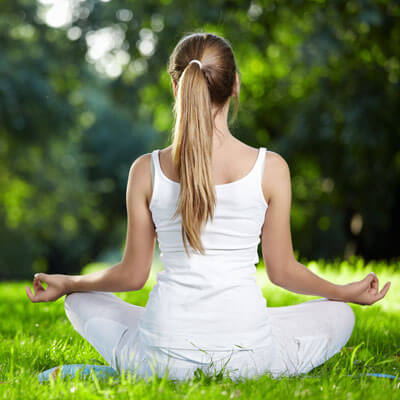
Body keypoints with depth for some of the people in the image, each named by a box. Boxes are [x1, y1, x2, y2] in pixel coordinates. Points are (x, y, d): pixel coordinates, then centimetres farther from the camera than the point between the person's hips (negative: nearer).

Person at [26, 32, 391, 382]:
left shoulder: (147, 170, -3)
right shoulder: (271, 168, -5)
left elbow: (132, 275, 5)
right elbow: (282, 271, 3)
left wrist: (68, 284, 25)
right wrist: (347, 292, 22)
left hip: (162, 357, 1)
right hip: (247, 355, 0)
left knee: (82, 301, 30)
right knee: (339, 314, 28)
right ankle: (246, 375, 13)